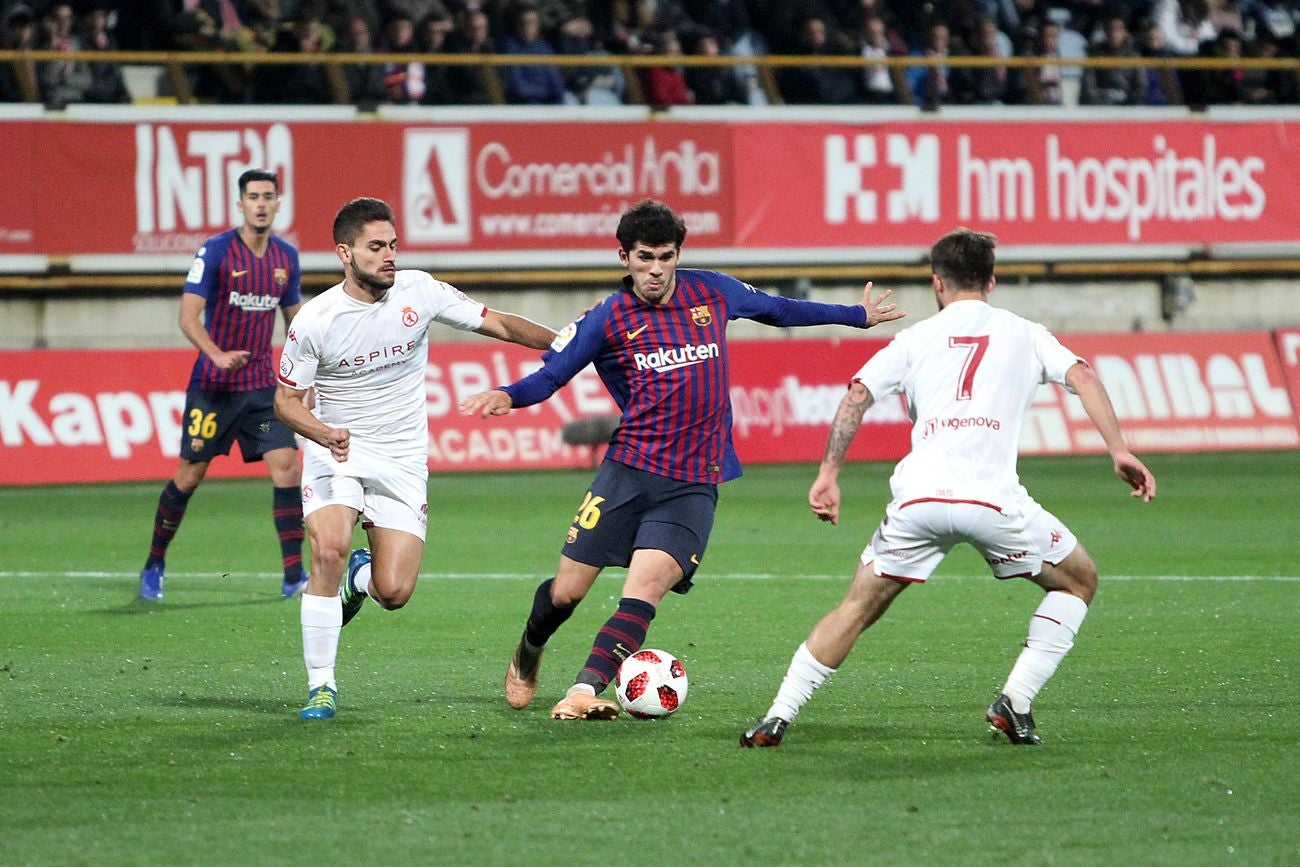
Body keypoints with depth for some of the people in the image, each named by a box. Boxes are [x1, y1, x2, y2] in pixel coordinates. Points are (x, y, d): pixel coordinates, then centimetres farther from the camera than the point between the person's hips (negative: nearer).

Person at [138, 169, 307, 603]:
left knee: (287, 467, -10)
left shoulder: (286, 257, 6)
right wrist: (217, 354, -33)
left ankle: (294, 577, -6)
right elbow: (188, 315, -17)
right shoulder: (216, 251, -11)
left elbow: (294, 318, 19)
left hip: (262, 384, 4)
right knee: (190, 474, 2)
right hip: (213, 386, -4)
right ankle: (154, 565, 21)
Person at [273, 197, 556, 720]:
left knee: (394, 593, -9)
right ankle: (320, 685, -15)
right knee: (329, 551, -28)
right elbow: (286, 400, -5)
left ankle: (360, 576, 31)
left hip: (402, 461, 2)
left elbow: (497, 324, 1)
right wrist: (326, 433, -25)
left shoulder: (418, 292, -6)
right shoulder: (316, 320, -12)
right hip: (336, 453, -2)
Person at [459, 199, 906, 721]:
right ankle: (528, 656, 33)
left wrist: (857, 316, 34)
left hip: (694, 485, 1)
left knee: (646, 588, -20)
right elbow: (550, 375, -1)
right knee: (567, 590, 1)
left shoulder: (711, 293, 7)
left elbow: (776, 309, 24)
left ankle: (584, 693, -26)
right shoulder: (607, 320, -1)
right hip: (629, 471, -1)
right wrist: (507, 397, -24)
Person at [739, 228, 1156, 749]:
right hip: (993, 499, -2)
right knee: (1079, 582, 20)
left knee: (856, 611, 16)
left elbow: (857, 394, 9)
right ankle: (1015, 703, 8)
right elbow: (1082, 377, 3)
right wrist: (1118, 450, -4)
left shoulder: (916, 338, 20)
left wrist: (828, 475, 10)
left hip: (917, 498, 2)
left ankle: (777, 719, 7)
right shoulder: (1023, 334, 18)